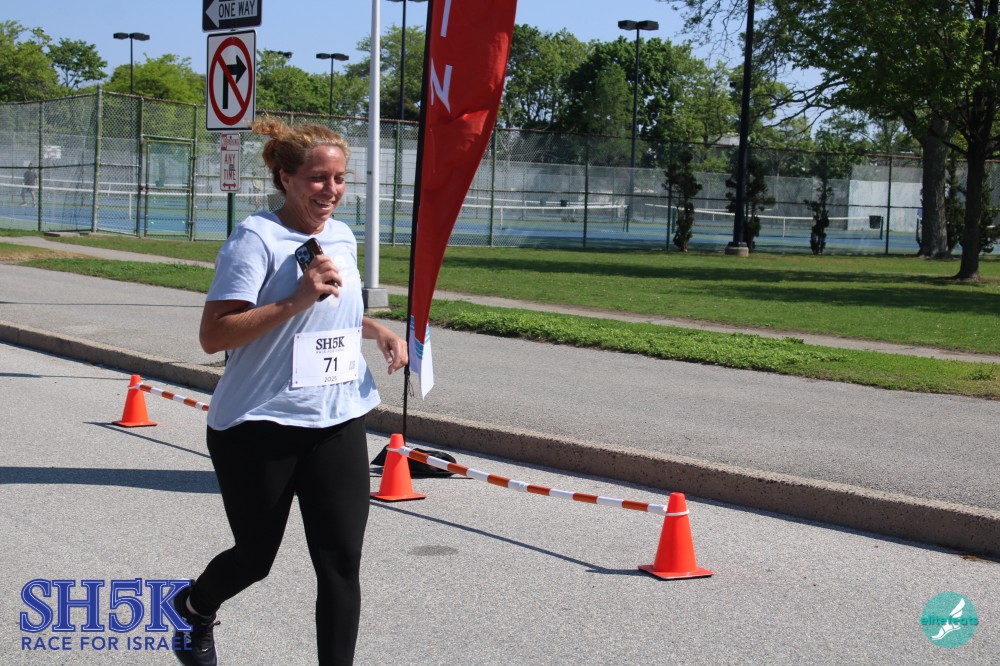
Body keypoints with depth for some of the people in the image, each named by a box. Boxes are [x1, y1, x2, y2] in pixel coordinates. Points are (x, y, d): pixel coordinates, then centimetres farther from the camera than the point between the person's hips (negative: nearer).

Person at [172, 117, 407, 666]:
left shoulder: (342, 237, 9)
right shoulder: (257, 239, -14)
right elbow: (212, 336, -21)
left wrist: (377, 330, 9)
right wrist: (295, 300, -29)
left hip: (338, 423, 5)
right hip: (260, 429, -5)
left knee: (342, 562, -3)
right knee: (255, 557, 12)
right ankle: (195, 607, 44)